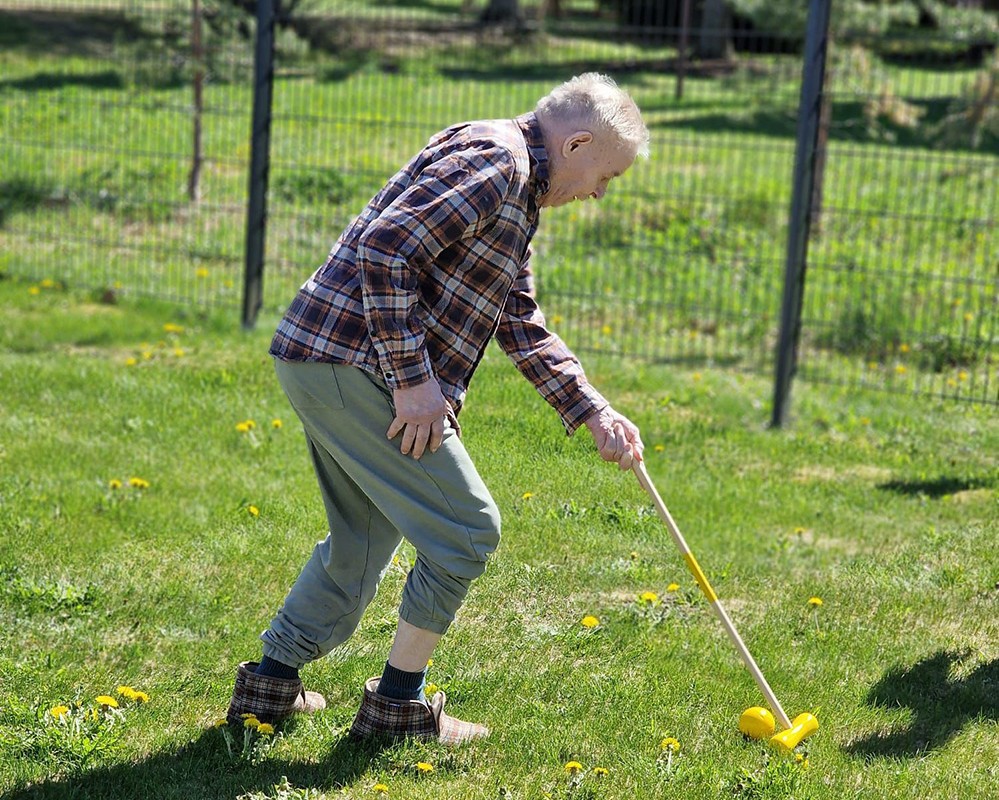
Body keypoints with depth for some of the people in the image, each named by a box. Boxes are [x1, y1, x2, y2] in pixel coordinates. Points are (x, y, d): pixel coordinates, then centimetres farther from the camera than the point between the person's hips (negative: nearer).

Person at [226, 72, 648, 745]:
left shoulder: (517, 197, 22)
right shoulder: (493, 160, -13)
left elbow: (523, 329, 25)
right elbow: (385, 248, -24)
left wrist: (595, 413, 17)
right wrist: (414, 379, -21)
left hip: (324, 363, 11)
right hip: (354, 361, -11)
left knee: (364, 540, 22)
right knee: (466, 528, -3)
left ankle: (272, 682, 30)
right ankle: (400, 702, 8)